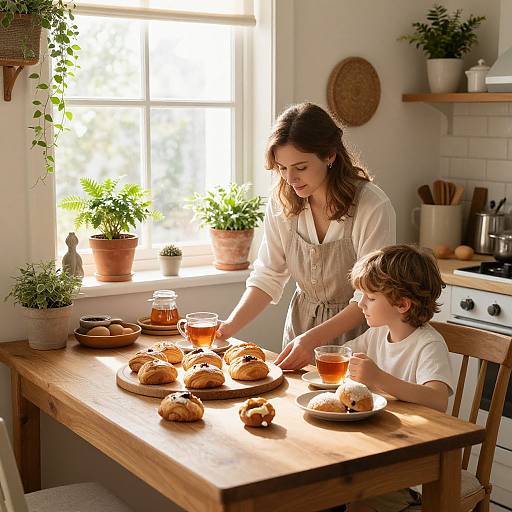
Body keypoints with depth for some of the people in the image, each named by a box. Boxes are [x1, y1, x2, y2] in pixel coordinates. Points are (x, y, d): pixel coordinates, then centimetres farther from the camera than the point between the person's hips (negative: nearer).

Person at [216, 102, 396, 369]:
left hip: (354, 331, -3)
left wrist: (313, 338, -27)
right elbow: (268, 276, 1)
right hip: (300, 325, 4)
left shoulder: (373, 207, -18)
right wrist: (231, 325, -14)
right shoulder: (282, 202, -3)